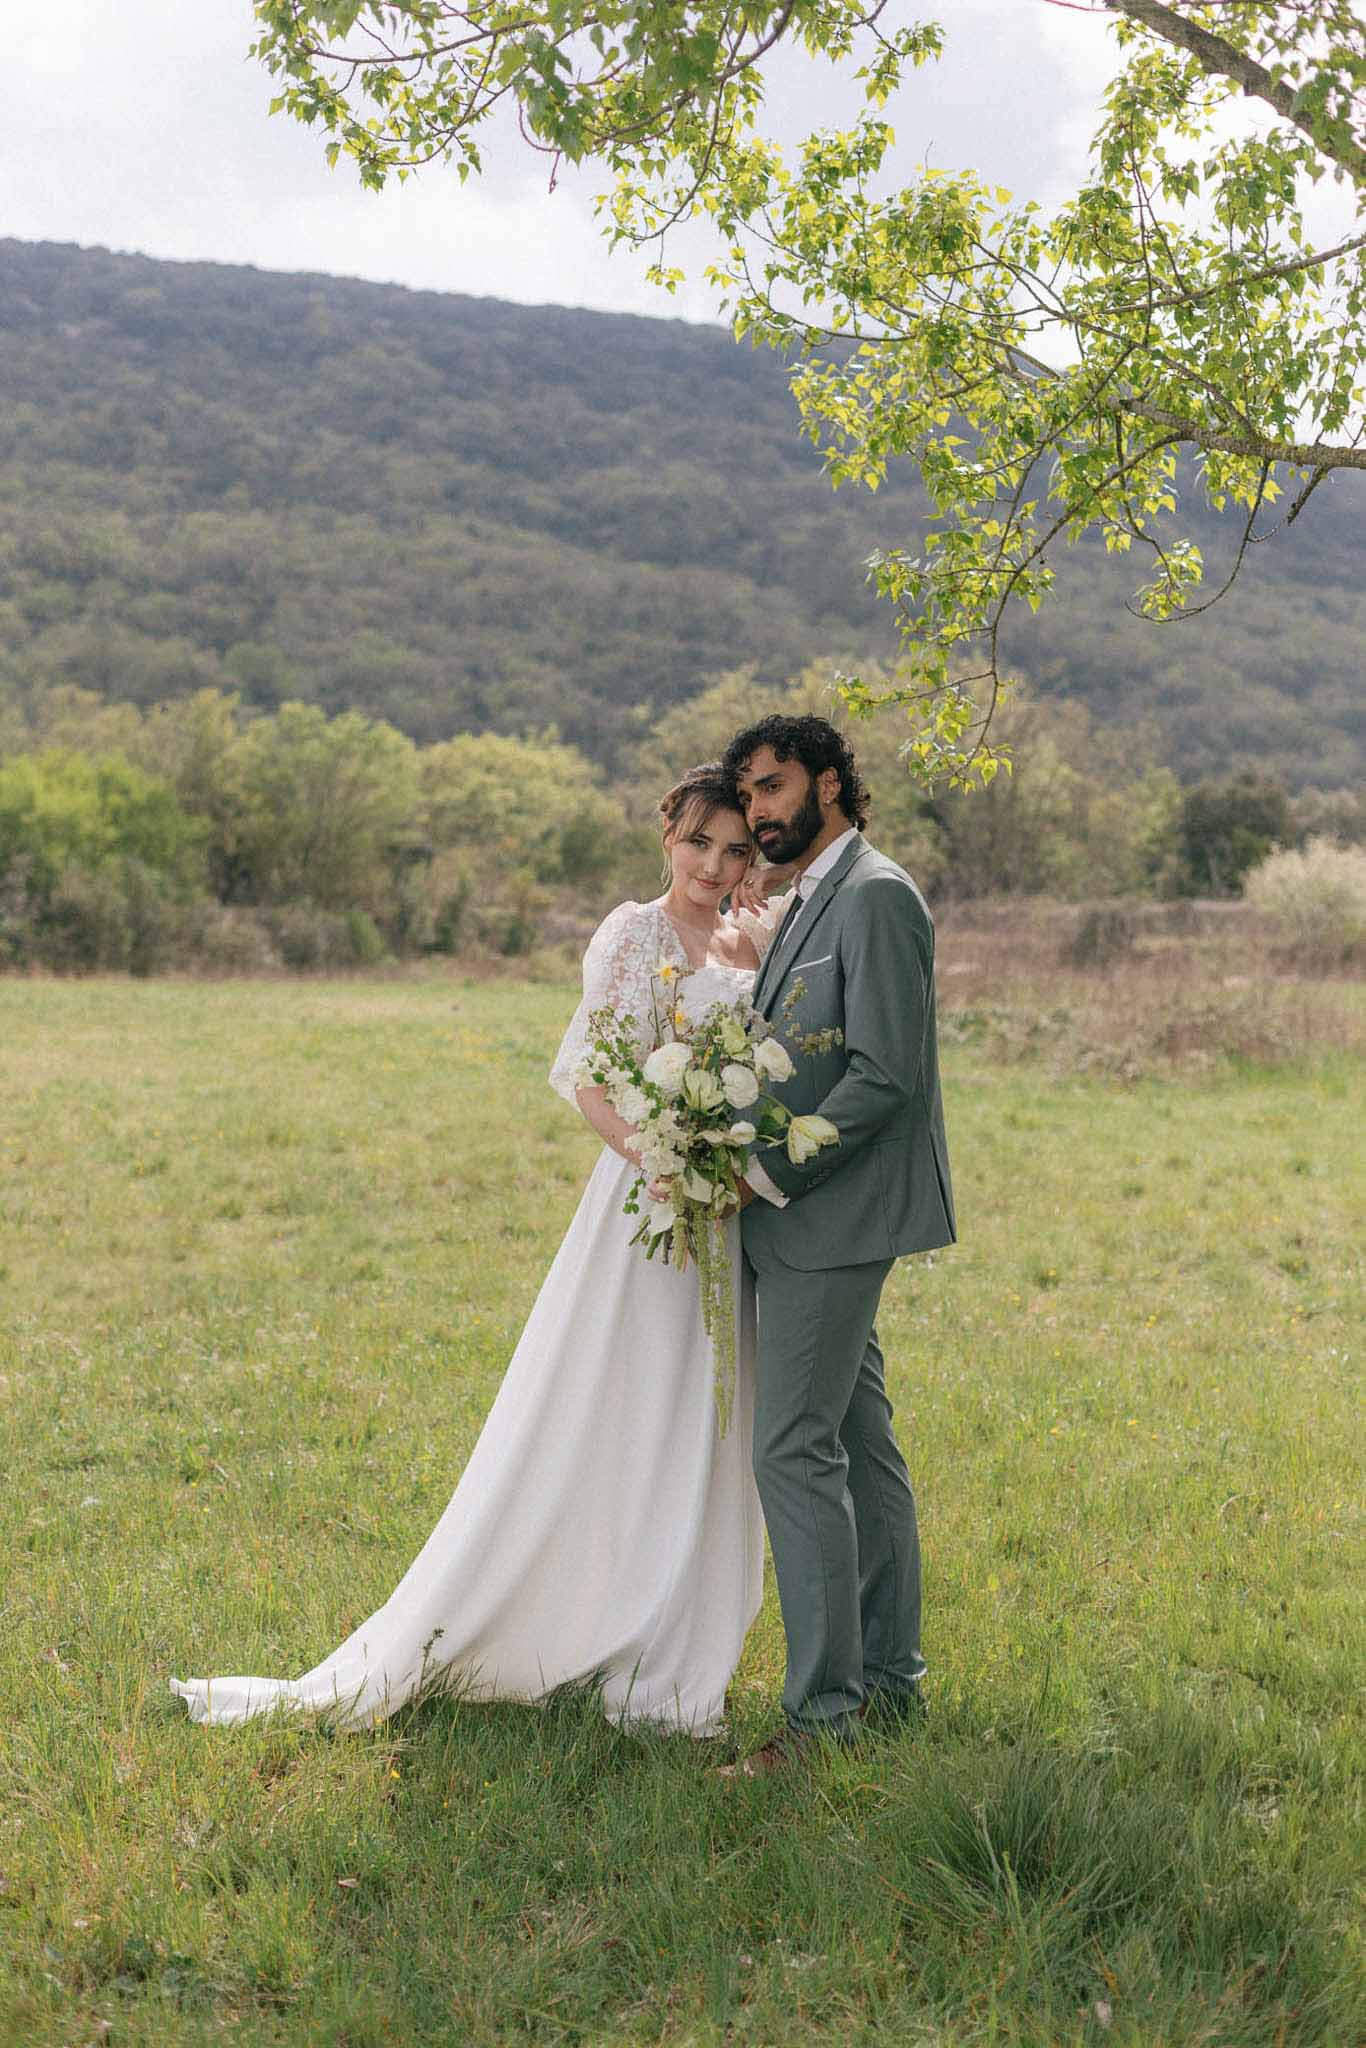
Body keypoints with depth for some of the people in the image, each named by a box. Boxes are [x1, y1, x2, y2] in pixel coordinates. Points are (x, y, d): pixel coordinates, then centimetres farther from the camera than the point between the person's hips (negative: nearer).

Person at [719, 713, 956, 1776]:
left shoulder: (875, 896, -14)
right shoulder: (810, 901, 17)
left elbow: (884, 1074, -20)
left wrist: (774, 1171, -17)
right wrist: (752, 1161, 7)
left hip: (832, 1216, -10)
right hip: (818, 1219, 10)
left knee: (795, 1450, -9)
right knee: (859, 1443, 14)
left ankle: (825, 1705, -2)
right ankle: (889, 1675, 23)